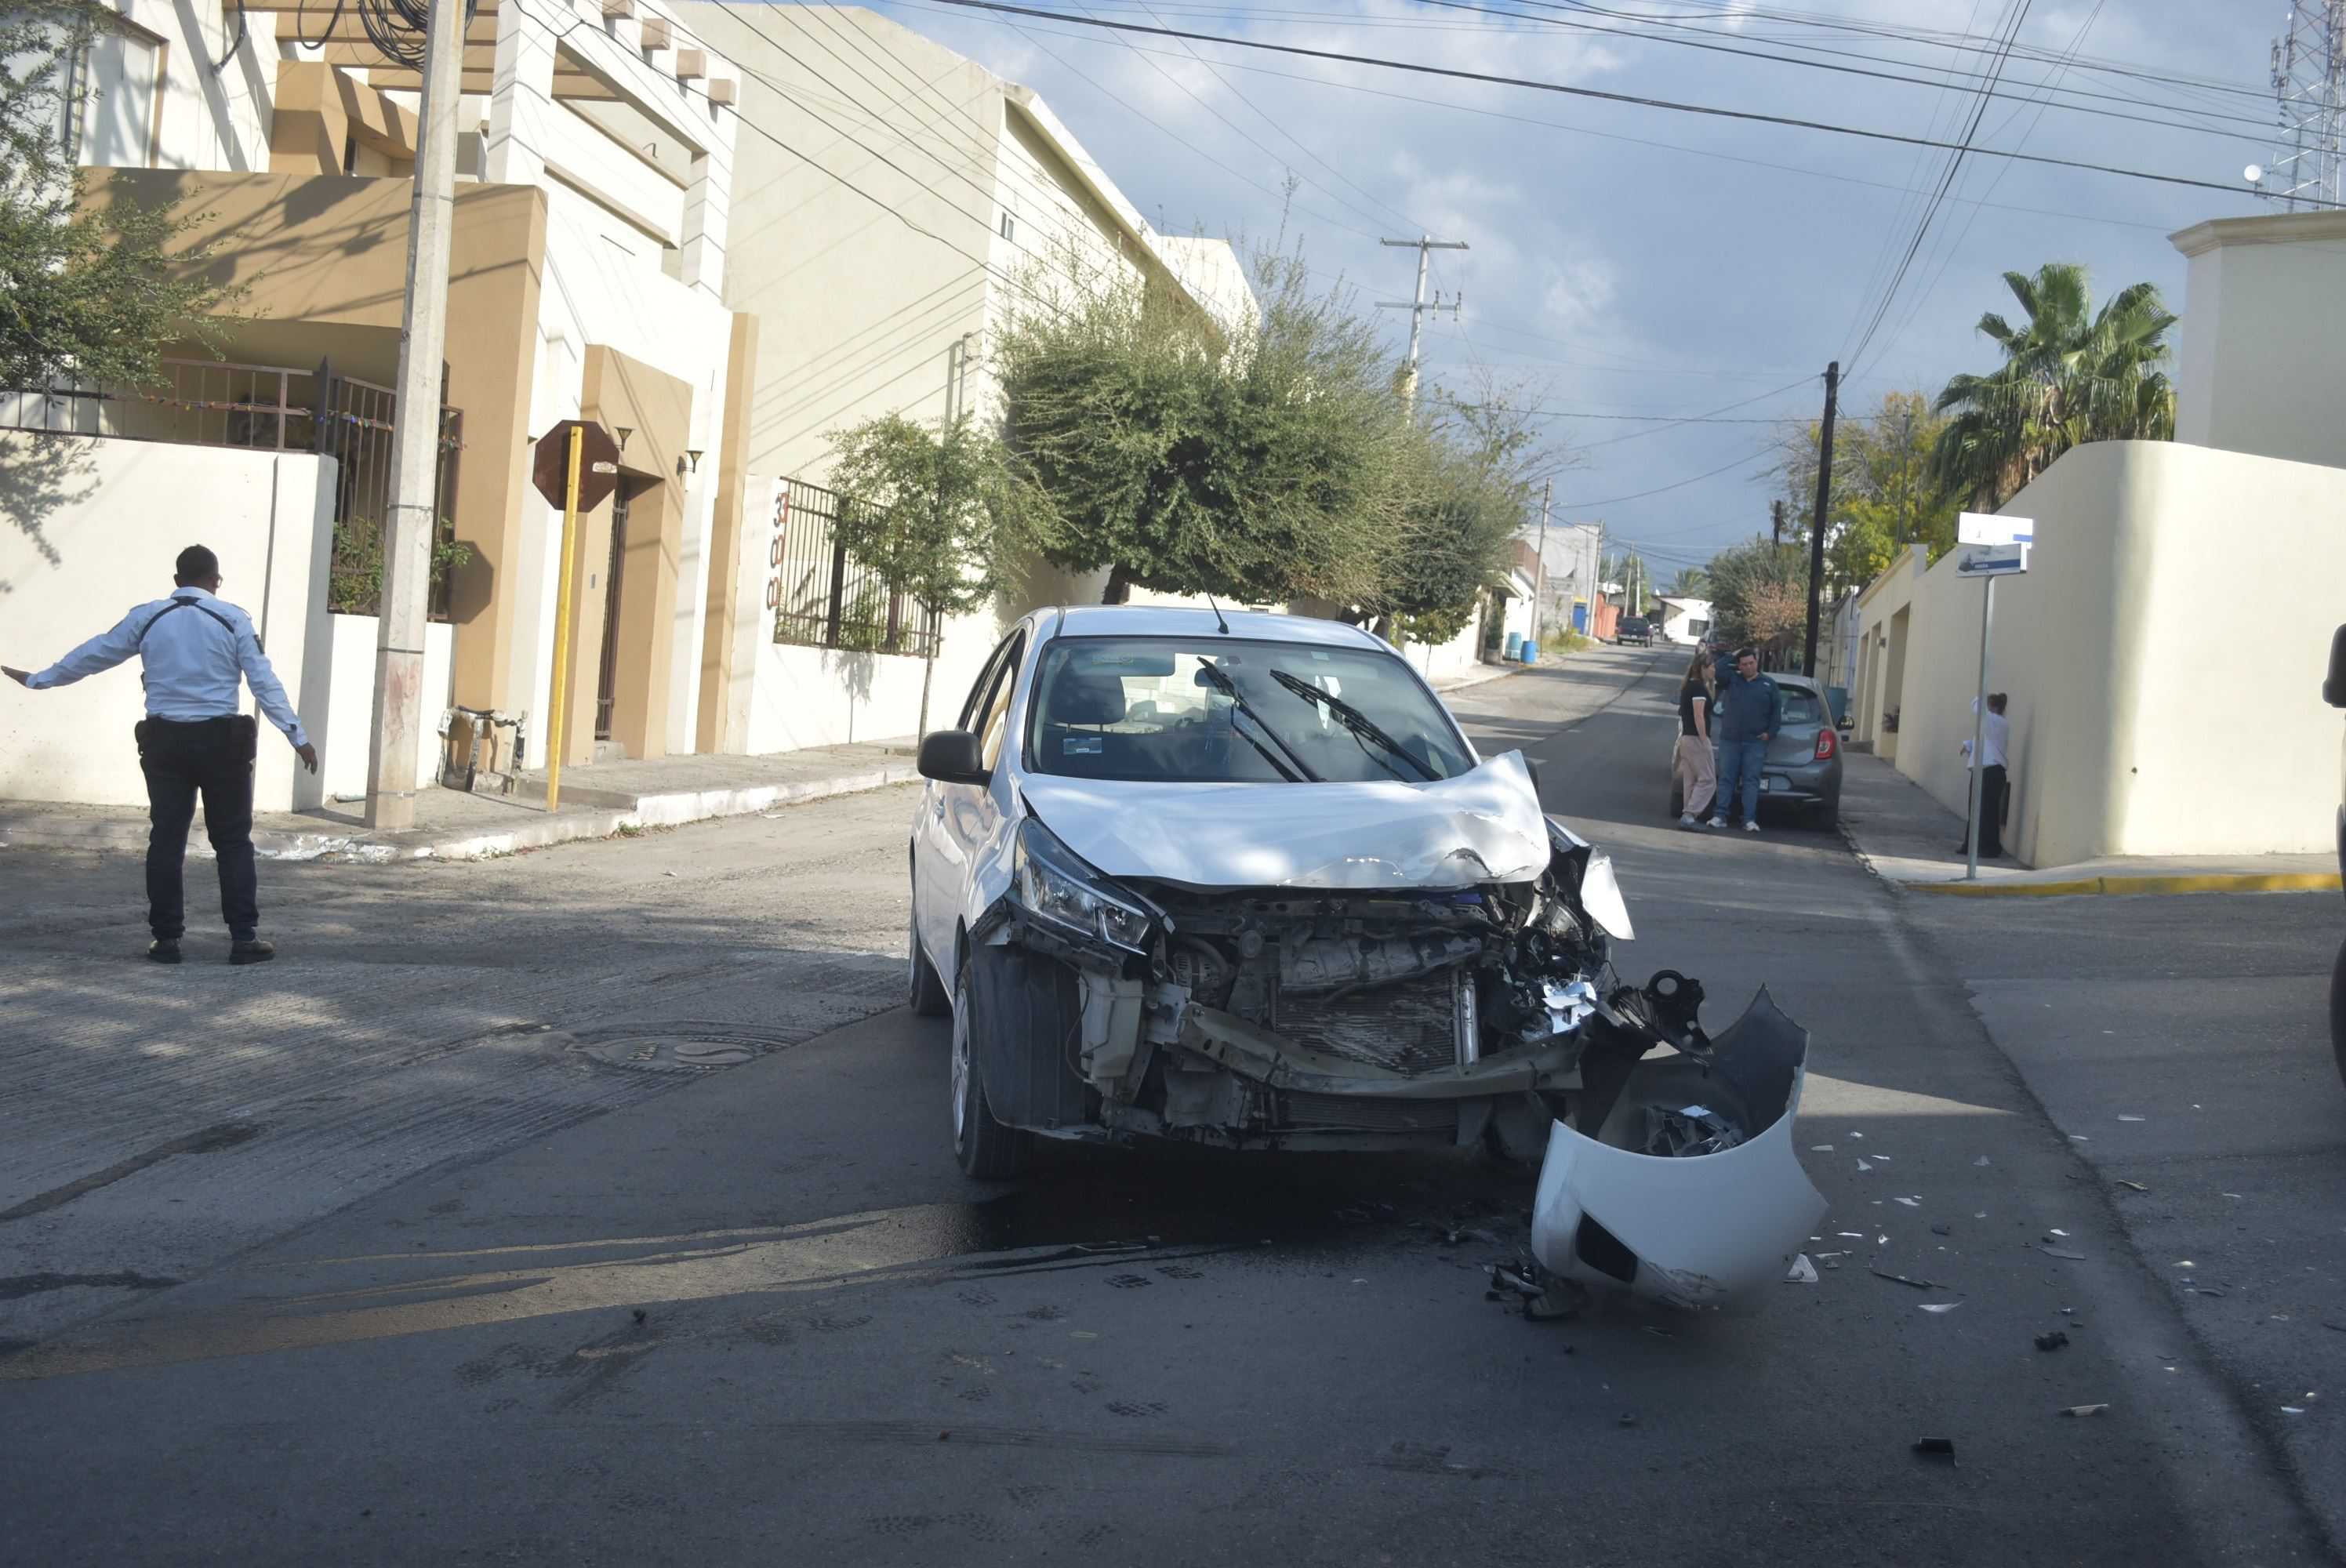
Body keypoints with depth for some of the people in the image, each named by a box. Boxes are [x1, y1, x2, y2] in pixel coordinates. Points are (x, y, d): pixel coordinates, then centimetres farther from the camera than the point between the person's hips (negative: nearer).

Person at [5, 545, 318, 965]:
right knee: (233, 840, 4)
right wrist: (298, 736, -2)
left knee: (166, 839, 8)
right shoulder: (233, 619, -1)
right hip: (220, 740, -2)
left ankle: (167, 938, 8)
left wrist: (37, 680, 29)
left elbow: (93, 654, 15)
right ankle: (244, 938, 0)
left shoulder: (146, 618, 5)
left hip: (165, 740, 2)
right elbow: (265, 682, -5)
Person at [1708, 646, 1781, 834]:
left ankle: (1750, 820, -7)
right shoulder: (1731, 680, 8)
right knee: (1726, 779, 1)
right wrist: (1732, 657, 2)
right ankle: (1720, 816, 1)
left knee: (1751, 780, -4)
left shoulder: (1769, 685, 7)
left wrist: (1770, 732, -1)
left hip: (1755, 742, -1)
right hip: (1730, 740, 1)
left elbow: (1777, 710, 8)